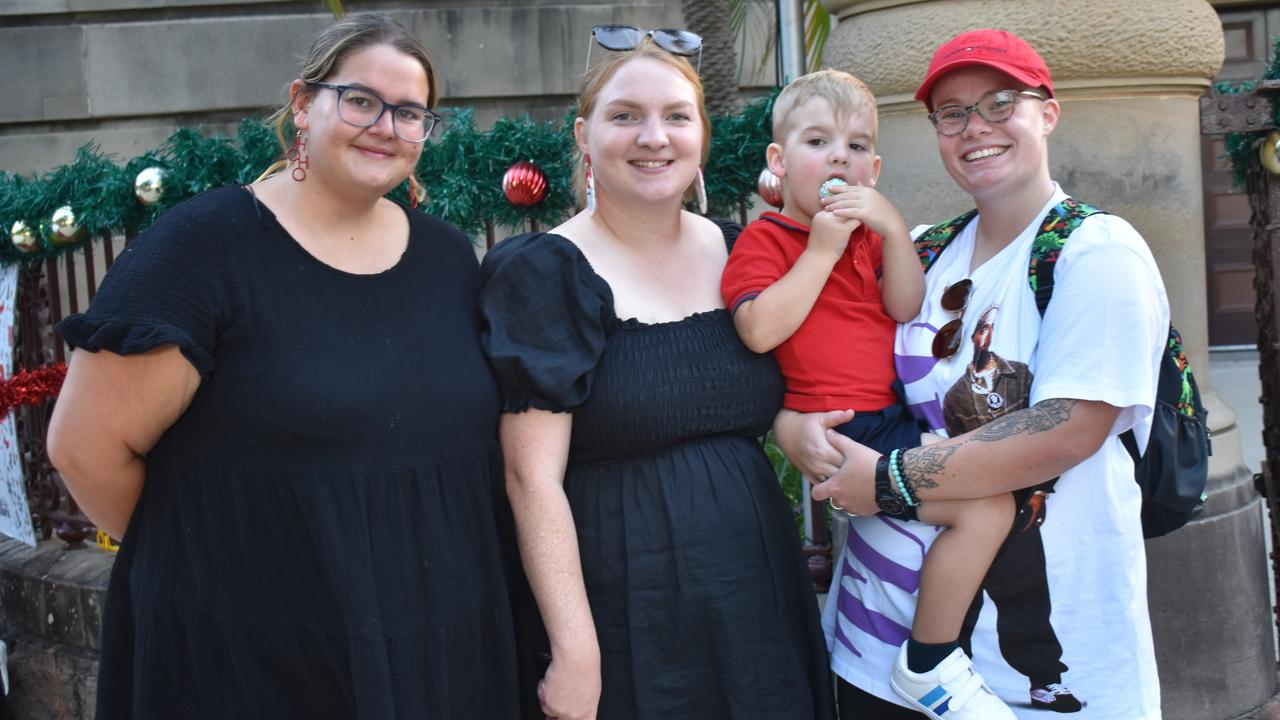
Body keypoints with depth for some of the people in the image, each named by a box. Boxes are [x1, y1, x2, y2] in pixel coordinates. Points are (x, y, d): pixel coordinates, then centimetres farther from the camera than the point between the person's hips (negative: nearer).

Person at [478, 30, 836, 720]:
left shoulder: (738, 252, 6)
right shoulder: (544, 273, -8)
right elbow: (533, 478, -13)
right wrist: (575, 652, -17)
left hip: (758, 597, 5)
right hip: (622, 608, -5)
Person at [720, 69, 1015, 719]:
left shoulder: (867, 236, 19)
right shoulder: (764, 239, -4)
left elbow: (907, 310, 4)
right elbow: (760, 330, -21)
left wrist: (893, 229, -9)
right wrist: (822, 250, -17)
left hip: (894, 413, 9)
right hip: (844, 432, -9)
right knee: (986, 506, -20)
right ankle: (928, 665, -6)